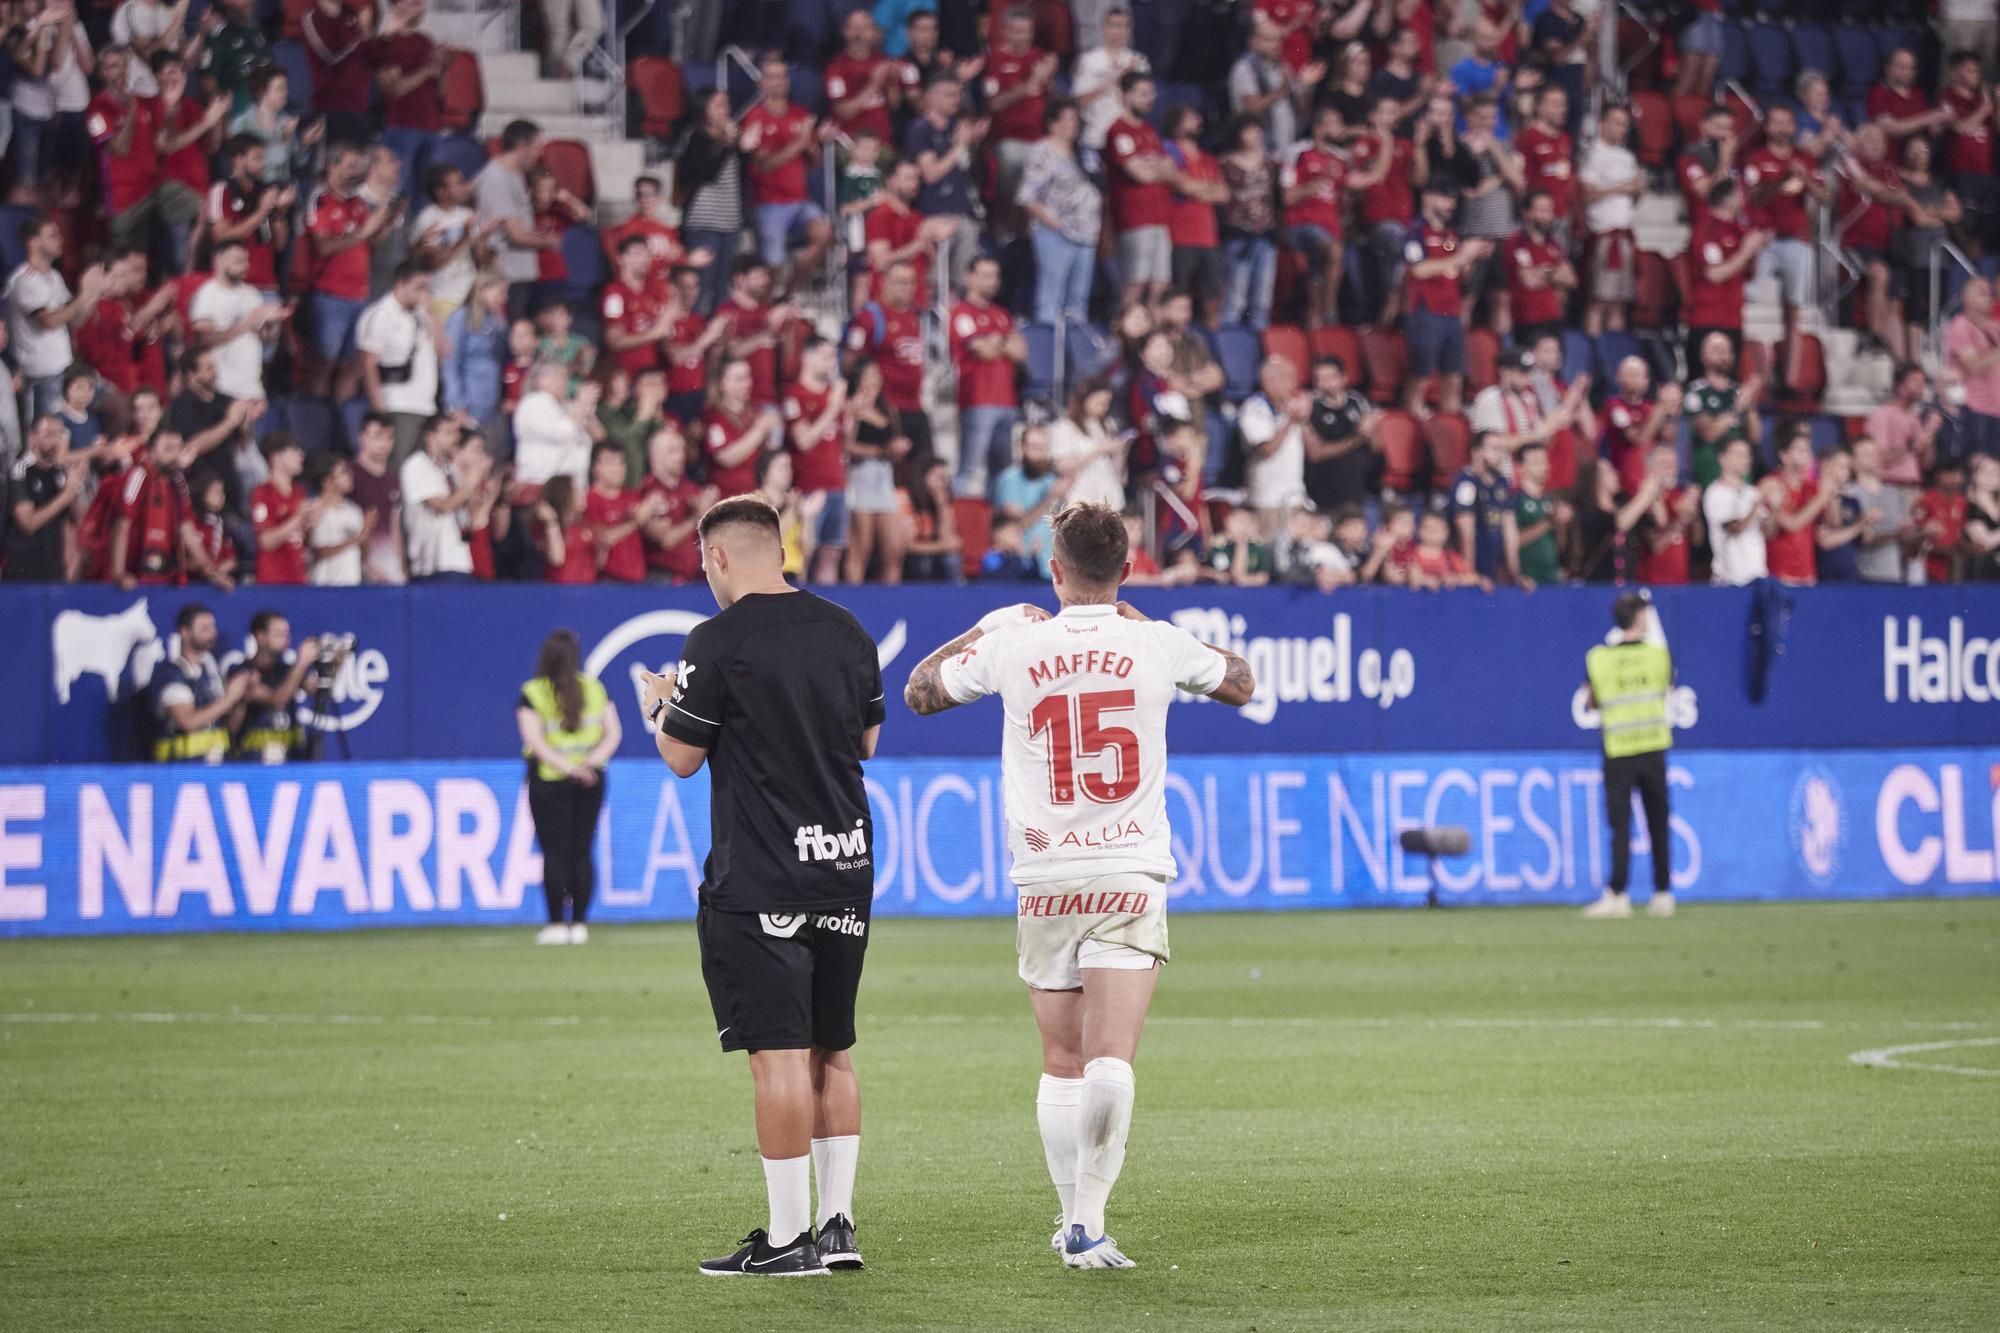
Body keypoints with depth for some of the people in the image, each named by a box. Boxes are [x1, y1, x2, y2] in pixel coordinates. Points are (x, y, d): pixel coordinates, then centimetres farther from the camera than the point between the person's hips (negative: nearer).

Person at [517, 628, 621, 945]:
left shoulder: (532, 693, -6)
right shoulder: (594, 688, 5)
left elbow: (534, 740, -15)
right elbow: (614, 732, 0)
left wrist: (566, 766, -17)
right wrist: (593, 759, -11)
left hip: (549, 779, -3)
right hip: (591, 781, 3)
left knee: (554, 853, 1)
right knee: (582, 852, 7)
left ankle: (557, 923, -1)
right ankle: (579, 923, 6)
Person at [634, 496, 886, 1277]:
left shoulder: (720, 641, -12)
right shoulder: (845, 632, 7)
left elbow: (682, 757, -6)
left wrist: (658, 706, 14)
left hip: (759, 882, -6)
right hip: (846, 866, 6)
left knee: (779, 1057, -5)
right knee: (831, 1053, 13)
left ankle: (789, 1238, -5)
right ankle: (838, 1226, 13)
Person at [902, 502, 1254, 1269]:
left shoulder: (1015, 645, -3)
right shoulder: (1156, 646, -3)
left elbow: (919, 692, 15)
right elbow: (1240, 684, 19)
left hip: (1044, 882, 1)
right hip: (1131, 875, -1)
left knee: (1062, 1062, 13)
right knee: (1111, 1060, -10)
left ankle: (1072, 1216, 20)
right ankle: (1087, 1222, -21)